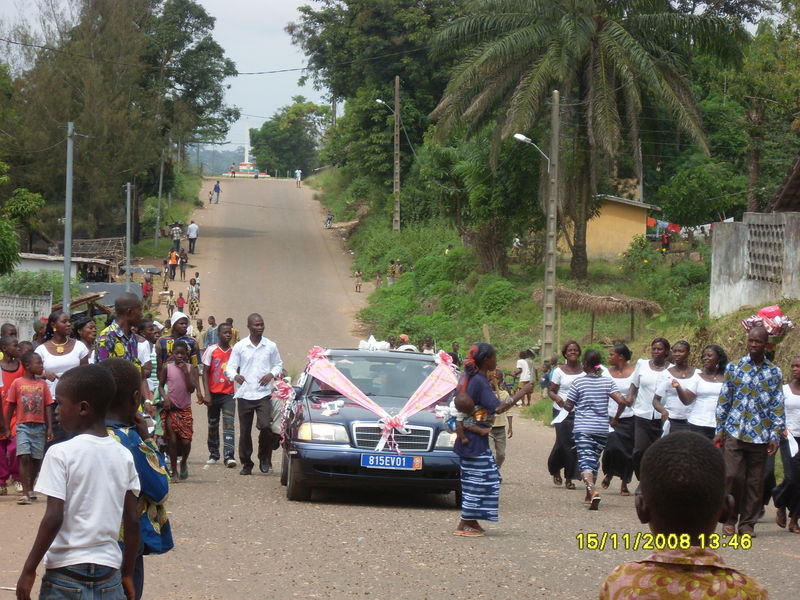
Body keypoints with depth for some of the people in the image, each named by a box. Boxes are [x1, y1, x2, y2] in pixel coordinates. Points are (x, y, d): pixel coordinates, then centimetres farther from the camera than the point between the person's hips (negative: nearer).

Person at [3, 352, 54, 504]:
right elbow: (10, 406, 6)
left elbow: (48, 407, 6)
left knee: (36, 459, 7)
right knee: (24, 457, -13)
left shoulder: (42, 384, 5)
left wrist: (49, 428, 1)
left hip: (39, 426, 3)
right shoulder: (17, 383, 0)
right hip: (23, 425, -3)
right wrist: (6, 427, 6)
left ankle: (30, 489, 24)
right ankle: (25, 493, -15)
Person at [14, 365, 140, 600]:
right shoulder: (124, 456, 5)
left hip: (66, 574, -4)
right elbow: (133, 521, 6)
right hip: (109, 573, 4)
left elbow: (54, 518, -14)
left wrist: (29, 570, -6)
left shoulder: (61, 454, -10)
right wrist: (127, 575, 15)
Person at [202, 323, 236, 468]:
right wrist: (207, 394, -8)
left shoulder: (234, 351, 5)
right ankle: (213, 454, 25)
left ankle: (228, 456, -20)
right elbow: (205, 372, -1)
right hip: (214, 393, 0)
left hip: (229, 394, 0)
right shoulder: (211, 350, -1)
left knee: (229, 423, -13)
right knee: (213, 424, 11)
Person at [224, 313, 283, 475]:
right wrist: (235, 376, -18)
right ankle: (246, 464, 18)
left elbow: (279, 365, 16)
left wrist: (271, 374, -5)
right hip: (244, 394, 1)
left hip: (264, 394, -1)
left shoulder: (271, 346, 6)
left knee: (265, 426, -17)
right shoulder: (239, 346, 3)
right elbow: (230, 367, 5)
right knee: (244, 431, 5)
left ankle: (264, 459, 4)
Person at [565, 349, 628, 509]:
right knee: (594, 460, 18)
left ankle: (592, 491, -34)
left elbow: (568, 406, -1)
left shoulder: (578, 382, -5)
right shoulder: (607, 381, 3)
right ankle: (589, 496, 25)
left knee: (585, 461, -11)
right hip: (602, 428, 4)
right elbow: (621, 401, -5)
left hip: (582, 428, -4)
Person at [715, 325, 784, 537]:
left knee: (755, 481, 4)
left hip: (760, 435, 1)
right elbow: (724, 400, 7)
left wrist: (775, 436, -1)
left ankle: (748, 523, 13)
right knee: (732, 476, -7)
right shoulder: (734, 367, 4)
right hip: (734, 432, -1)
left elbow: (777, 406, 5)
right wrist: (719, 430, 3)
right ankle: (729, 520, 6)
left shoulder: (774, 372, 5)